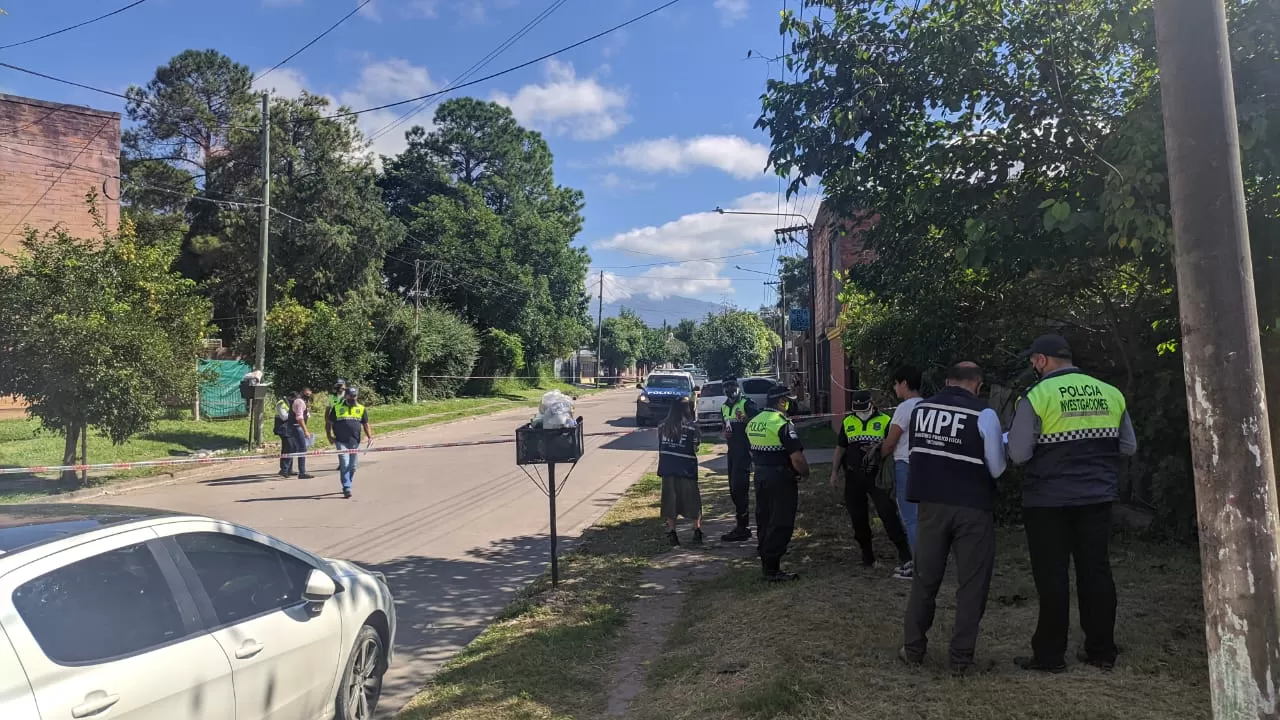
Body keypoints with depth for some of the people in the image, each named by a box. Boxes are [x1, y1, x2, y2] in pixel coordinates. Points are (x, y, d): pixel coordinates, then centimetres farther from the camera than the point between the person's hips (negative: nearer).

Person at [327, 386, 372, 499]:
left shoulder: (361, 409, 8)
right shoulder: (337, 408, 2)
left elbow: (365, 424, 9)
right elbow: (330, 423, 8)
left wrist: (370, 437, -4)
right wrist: (330, 436, -3)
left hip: (355, 442, 3)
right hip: (341, 442, -3)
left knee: (353, 466, 9)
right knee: (344, 465, -10)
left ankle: (347, 486, 26)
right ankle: (347, 489, -9)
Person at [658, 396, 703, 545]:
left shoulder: (663, 426, 4)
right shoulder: (691, 426, -8)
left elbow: (660, 447, 6)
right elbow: (695, 449, -3)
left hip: (667, 468, 3)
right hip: (686, 469, -3)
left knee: (670, 499, 11)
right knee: (692, 499, 12)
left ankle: (671, 532, 14)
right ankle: (697, 530, 17)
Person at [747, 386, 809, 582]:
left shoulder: (753, 422, 9)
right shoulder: (783, 424, -17)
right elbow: (797, 457, -21)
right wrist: (805, 474, -4)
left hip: (760, 476, 8)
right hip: (781, 478, -8)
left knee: (764, 520, 16)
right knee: (781, 524, -1)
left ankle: (765, 561, 26)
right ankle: (772, 569, 2)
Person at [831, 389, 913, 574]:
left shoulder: (884, 421, -4)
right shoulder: (847, 422, 8)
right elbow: (840, 448, 14)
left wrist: (878, 448, -19)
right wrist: (835, 472, 10)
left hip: (877, 476, -4)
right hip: (853, 477, 4)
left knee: (888, 513, -13)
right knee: (858, 517, 11)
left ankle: (905, 555, -9)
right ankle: (867, 555, 26)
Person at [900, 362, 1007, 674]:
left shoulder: (919, 409, 2)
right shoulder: (984, 414, -10)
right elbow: (996, 469, -5)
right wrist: (1002, 445, 14)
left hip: (931, 504, 4)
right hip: (973, 508, -3)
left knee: (925, 578, 14)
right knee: (971, 583, 9)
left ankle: (912, 648, 23)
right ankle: (960, 657, 13)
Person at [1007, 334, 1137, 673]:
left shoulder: (1036, 396, -12)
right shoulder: (1110, 394, 3)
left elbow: (1018, 454, -13)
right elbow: (1128, 447, 10)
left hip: (1049, 501, -4)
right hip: (1098, 497, 5)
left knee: (1052, 576, 4)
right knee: (1096, 571, 14)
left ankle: (1050, 655, 11)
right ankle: (1101, 650, 23)